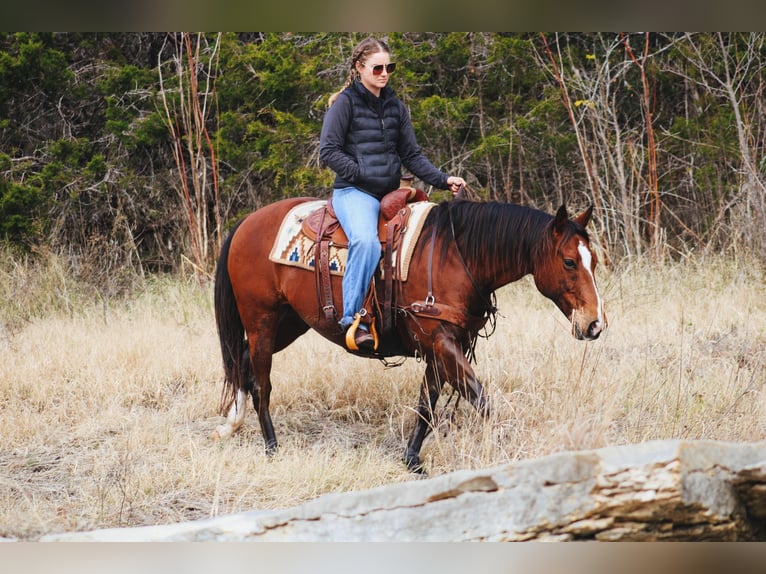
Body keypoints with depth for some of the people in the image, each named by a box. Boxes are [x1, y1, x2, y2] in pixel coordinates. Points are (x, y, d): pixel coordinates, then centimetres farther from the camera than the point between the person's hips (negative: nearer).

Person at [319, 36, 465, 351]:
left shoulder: (395, 106, 17)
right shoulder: (346, 102, 0)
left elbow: (412, 155, 17)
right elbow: (329, 151, -6)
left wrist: (443, 180, 4)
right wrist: (361, 175, -14)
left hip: (391, 194, 8)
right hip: (354, 192, -7)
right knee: (366, 241, -35)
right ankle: (353, 319, -33)